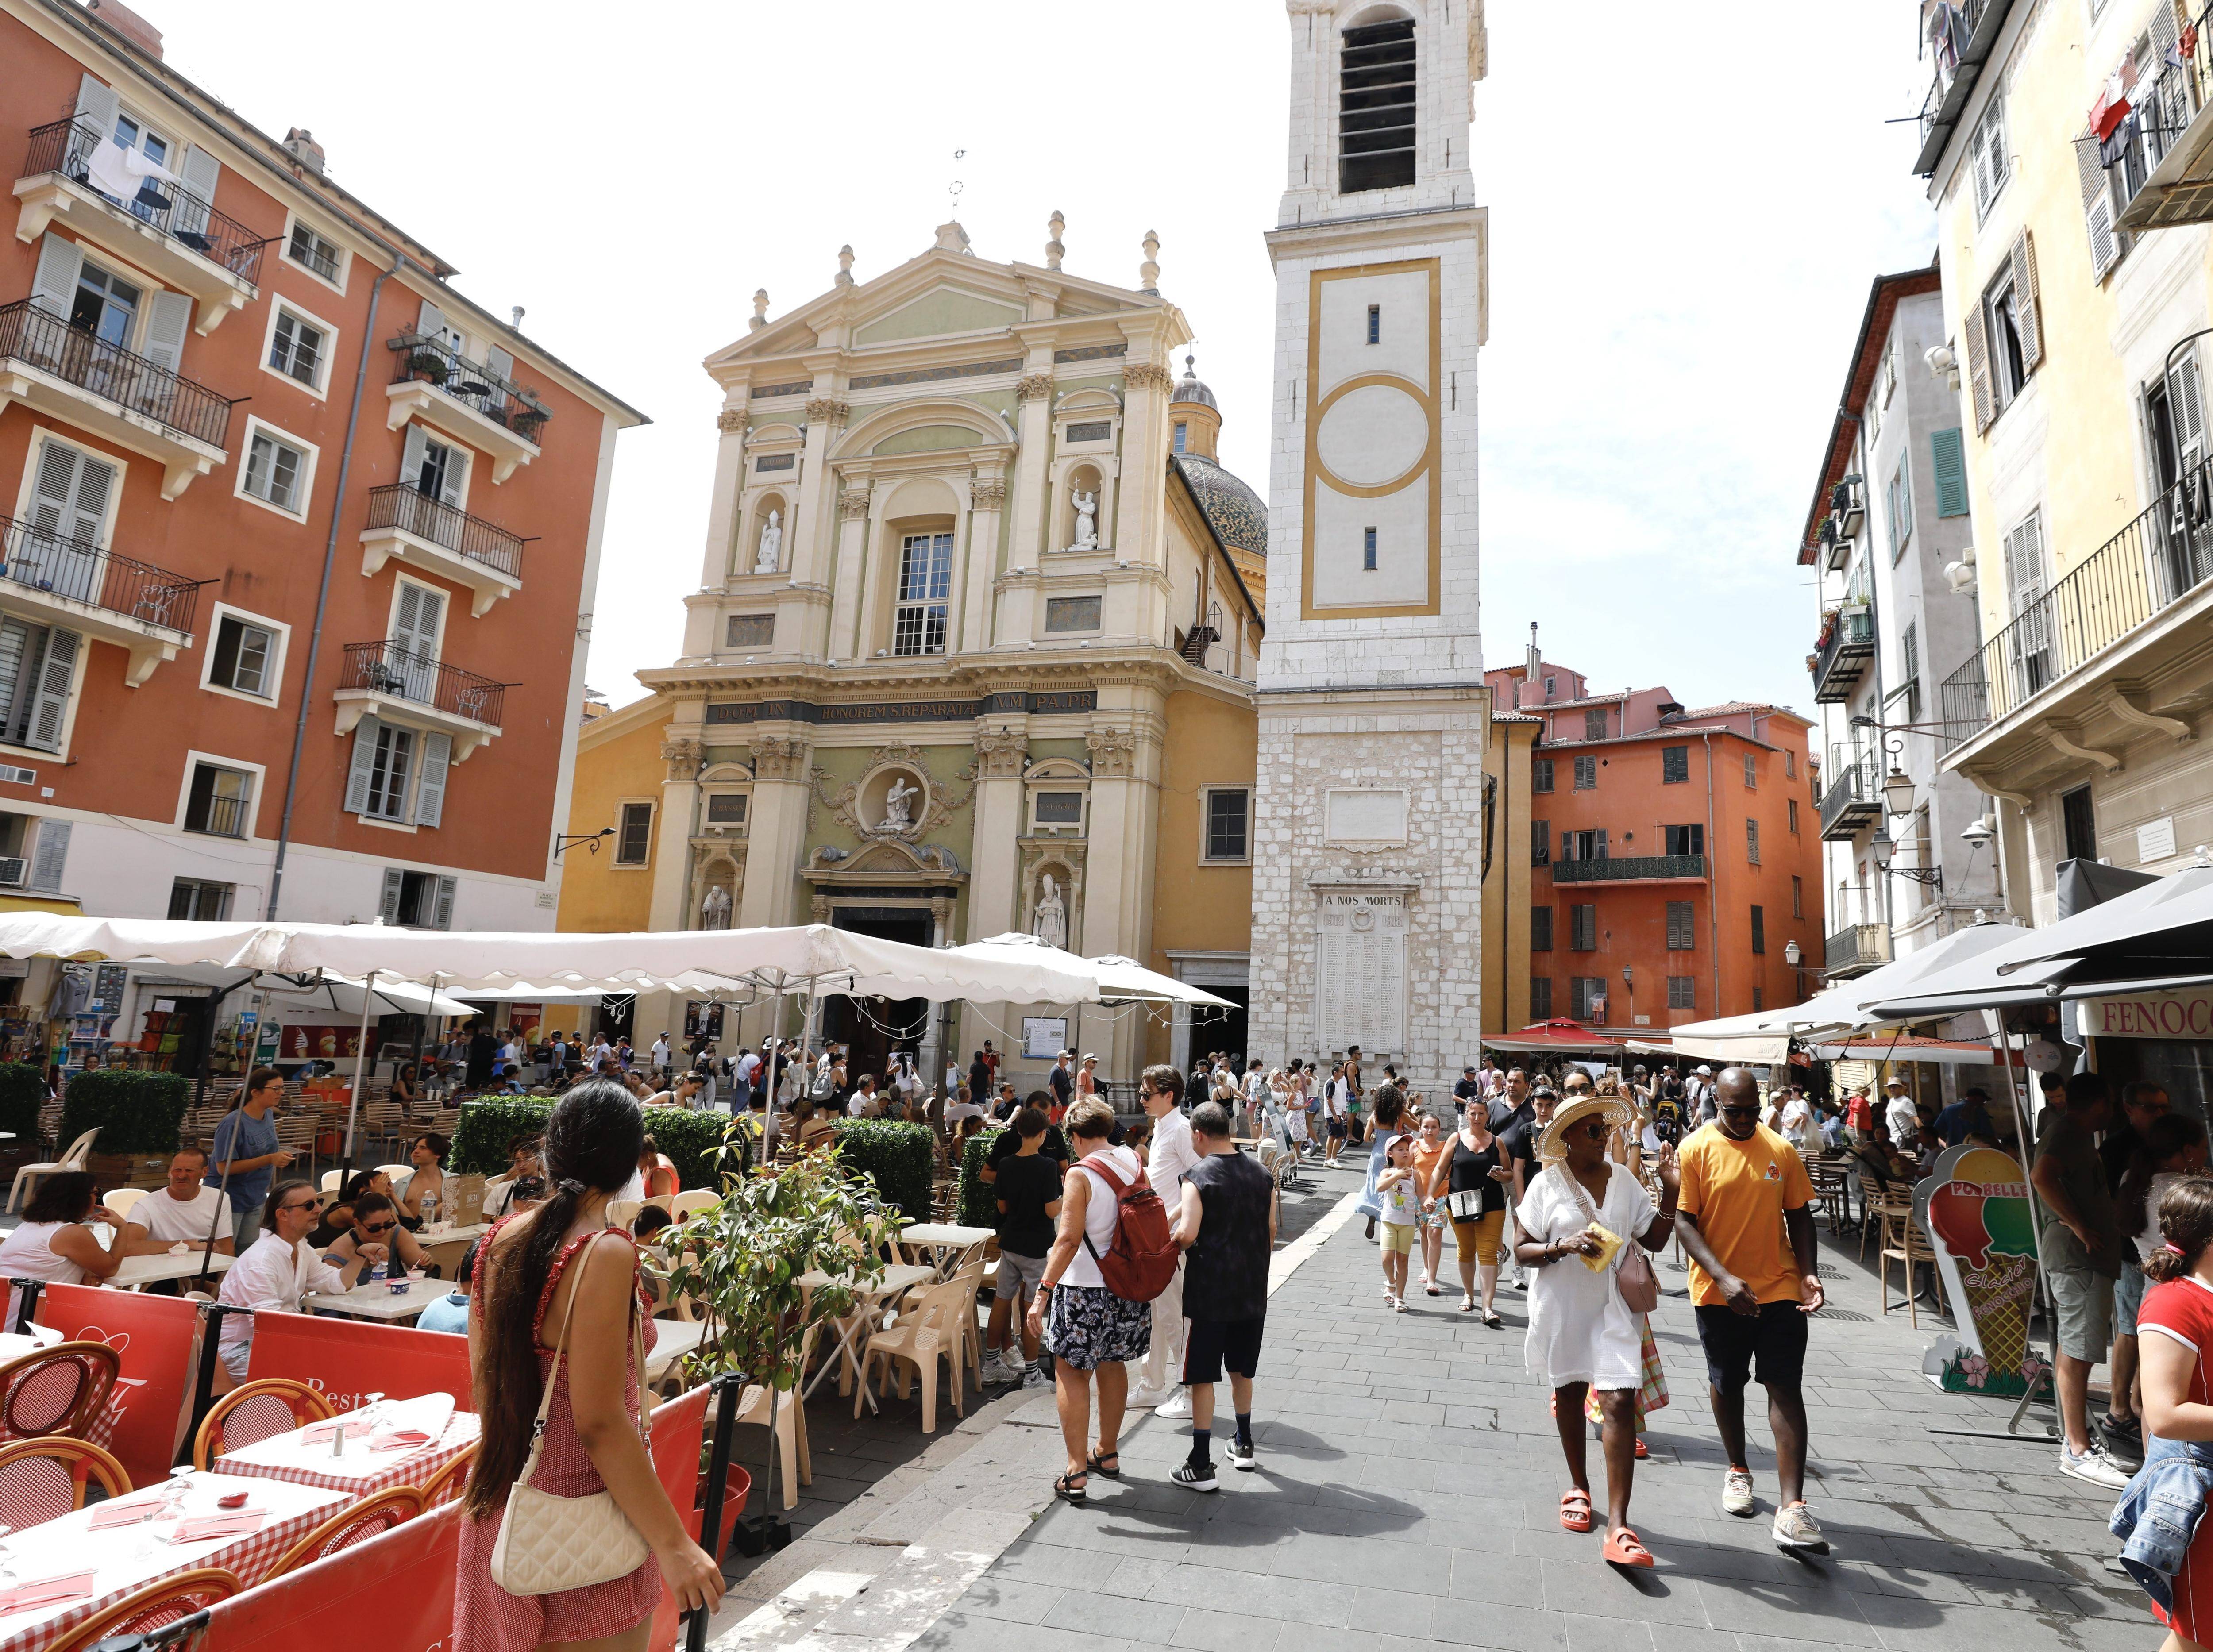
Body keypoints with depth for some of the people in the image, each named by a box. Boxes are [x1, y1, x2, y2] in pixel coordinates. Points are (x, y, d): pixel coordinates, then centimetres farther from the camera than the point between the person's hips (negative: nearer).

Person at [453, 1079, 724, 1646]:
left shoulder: (501, 1241, -1)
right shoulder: (606, 1253, -22)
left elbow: (483, 1381, 9)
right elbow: (599, 1421, -24)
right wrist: (674, 1544, -19)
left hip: (500, 1509, 7)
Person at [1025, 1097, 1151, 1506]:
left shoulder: (1081, 1174, -17)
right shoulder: (1135, 1164, 1)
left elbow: (1069, 1239, -24)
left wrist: (1043, 1292, -24)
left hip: (1085, 1287, -7)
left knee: (1070, 1371, 5)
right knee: (1112, 1364, 21)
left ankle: (1076, 1473, 3)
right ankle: (1107, 1454, 35)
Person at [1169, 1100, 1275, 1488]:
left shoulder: (1198, 1176, -15)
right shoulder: (1261, 1173, 3)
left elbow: (1186, 1234, -23)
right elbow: (1271, 1231, 8)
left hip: (1210, 1291, -6)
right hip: (1252, 1291, 6)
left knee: (1203, 1376, 3)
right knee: (1241, 1369, 22)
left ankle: (1201, 1466, 7)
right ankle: (1244, 1445, 35)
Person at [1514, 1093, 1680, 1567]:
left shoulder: (1623, 1179, 1)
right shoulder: (1548, 1183, -8)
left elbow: (1655, 1240, 5)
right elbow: (1522, 1249, -6)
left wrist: (1671, 1191, -6)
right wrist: (1564, 1247, -23)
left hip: (1613, 1307, 1)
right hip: (1563, 1309, -1)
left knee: (1620, 1402, -10)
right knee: (1569, 1394, 15)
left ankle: (1618, 1527, -9)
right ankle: (1579, 1487, 38)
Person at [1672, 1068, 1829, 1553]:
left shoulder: (1781, 1151, 1)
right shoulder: (1696, 1150, -9)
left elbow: (1799, 1216, 8)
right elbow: (1684, 1222, -10)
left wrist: (1808, 1273, -6)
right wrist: (1722, 1277, -21)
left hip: (1779, 1290, 1)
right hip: (1718, 1293, -1)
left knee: (1786, 1389, -5)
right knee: (1726, 1385, 14)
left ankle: (1791, 1509, -4)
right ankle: (1738, 1469, 37)